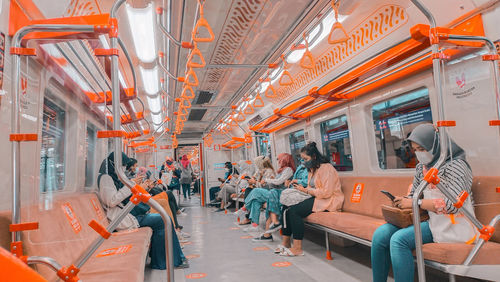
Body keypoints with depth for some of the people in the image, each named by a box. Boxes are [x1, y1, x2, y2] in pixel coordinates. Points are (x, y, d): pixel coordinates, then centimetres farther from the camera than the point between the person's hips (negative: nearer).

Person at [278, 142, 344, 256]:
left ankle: (297, 248, -18)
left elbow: (326, 192, -20)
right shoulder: (312, 169, 18)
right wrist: (302, 189, -1)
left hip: (328, 201, -9)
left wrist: (306, 190, -13)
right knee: (286, 208, -8)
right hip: (316, 198, 9)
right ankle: (286, 243, -5)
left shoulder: (326, 168, -13)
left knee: (294, 211, -25)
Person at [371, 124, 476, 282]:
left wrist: (416, 203, -19)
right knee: (380, 235, -14)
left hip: (450, 223, -7)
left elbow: (452, 204, -20)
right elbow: (414, 195, 22)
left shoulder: (455, 165, -10)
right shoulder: (421, 167, 14)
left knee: (399, 239, -29)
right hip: (428, 219, 7)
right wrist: (402, 201, -2)